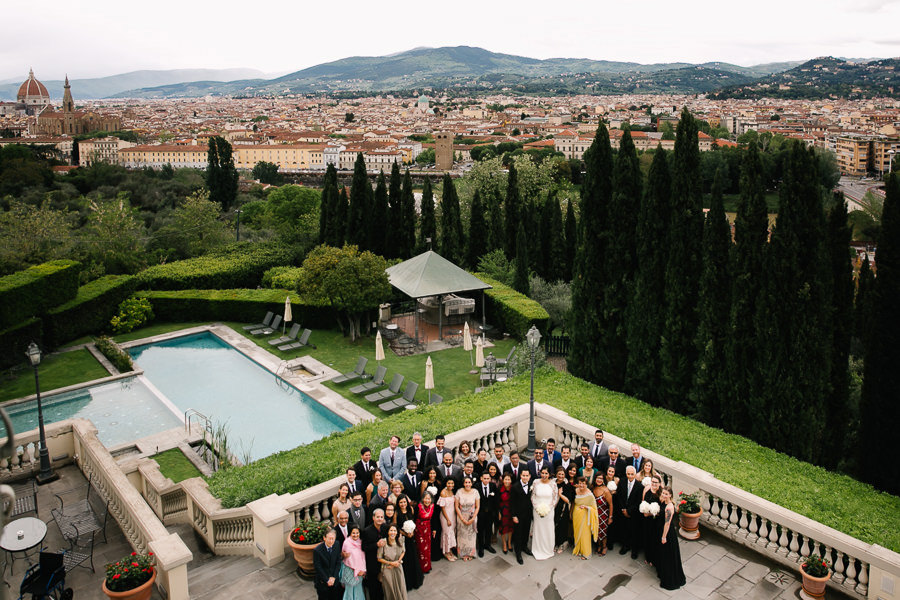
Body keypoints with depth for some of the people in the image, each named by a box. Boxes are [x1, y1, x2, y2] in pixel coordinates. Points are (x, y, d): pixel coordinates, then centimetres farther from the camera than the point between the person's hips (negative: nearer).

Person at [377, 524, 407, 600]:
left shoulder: (400, 541, -10)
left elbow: (403, 552, 9)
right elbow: (379, 558, -12)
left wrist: (398, 561, -6)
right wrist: (390, 563, -14)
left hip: (398, 568, 3)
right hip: (387, 570, -3)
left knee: (400, 589, 12)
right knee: (390, 590, 13)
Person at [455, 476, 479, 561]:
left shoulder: (475, 492, -9)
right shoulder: (459, 492, -11)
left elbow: (477, 507, -3)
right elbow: (457, 507, -6)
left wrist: (473, 519, -10)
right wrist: (462, 519, -10)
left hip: (472, 518, 1)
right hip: (461, 517, -1)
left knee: (471, 535, 10)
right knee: (462, 535, 7)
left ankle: (470, 553, 27)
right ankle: (463, 554, 23)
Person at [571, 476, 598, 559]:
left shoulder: (590, 495, -19)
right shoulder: (576, 491, -4)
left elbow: (594, 508, -12)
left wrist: (586, 507, -24)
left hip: (584, 517, -5)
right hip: (576, 516, 5)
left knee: (584, 534, 4)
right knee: (577, 533, 16)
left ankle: (585, 553, 20)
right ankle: (577, 550, 34)